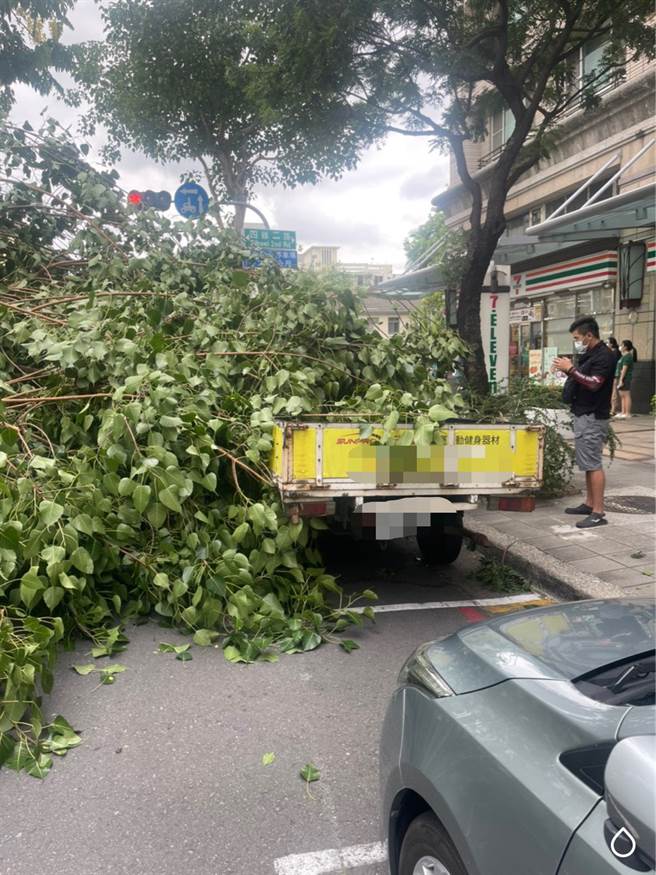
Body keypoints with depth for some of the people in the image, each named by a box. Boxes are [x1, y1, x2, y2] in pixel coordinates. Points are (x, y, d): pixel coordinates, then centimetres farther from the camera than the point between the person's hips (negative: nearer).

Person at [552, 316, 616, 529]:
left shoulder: (604, 356, -14)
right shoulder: (587, 355, 15)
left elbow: (593, 383, -23)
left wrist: (571, 369, -22)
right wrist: (567, 368, 5)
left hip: (593, 418, -10)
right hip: (582, 415, 10)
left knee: (593, 464, -10)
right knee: (587, 463, 15)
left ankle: (598, 513, -7)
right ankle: (589, 504, 24)